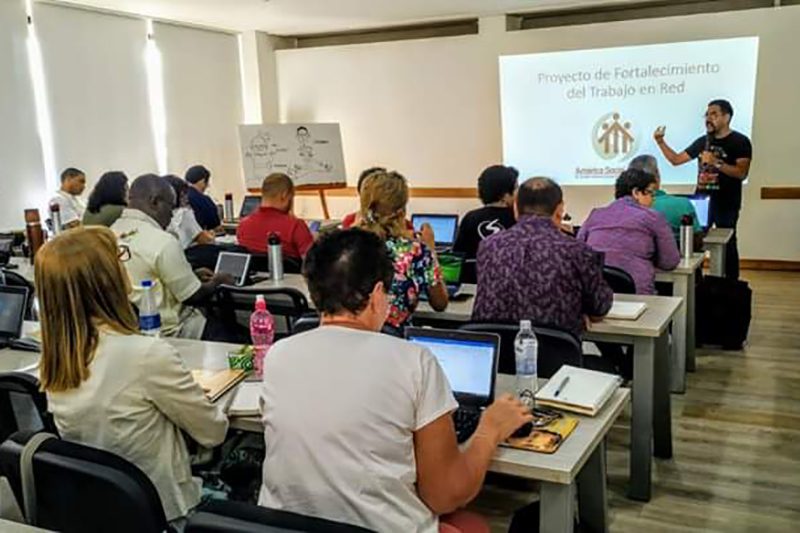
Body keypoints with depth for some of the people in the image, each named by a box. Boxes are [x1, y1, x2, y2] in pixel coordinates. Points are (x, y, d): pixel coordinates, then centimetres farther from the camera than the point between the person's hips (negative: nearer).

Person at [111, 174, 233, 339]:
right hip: (168, 332, -9)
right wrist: (217, 280, 4)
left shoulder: (113, 233, 2)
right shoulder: (162, 241, -23)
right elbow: (194, 297, -15)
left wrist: (191, 275, 14)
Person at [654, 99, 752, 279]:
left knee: (727, 244, 4)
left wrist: (716, 163, -25)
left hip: (726, 203, -5)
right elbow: (676, 159, 12)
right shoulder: (703, 141, 10)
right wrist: (661, 142, 1)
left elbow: (742, 173, -17)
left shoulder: (740, 142, -6)